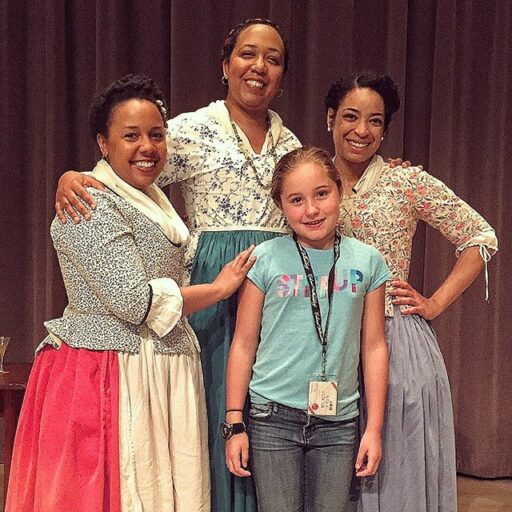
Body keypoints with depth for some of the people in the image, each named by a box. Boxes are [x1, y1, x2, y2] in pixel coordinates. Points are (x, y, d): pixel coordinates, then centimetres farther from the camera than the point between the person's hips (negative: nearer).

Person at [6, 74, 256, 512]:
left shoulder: (153, 198, 15)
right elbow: (134, 300, -19)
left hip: (164, 372, 9)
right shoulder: (92, 206, -13)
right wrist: (218, 290, -8)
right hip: (112, 376, -8)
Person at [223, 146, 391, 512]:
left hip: (338, 421, 2)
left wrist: (374, 427, 5)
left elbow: (374, 346, 6)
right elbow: (244, 344, 1)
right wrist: (234, 423, -1)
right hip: (274, 417, -1)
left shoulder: (367, 262, 2)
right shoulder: (265, 260, -3)